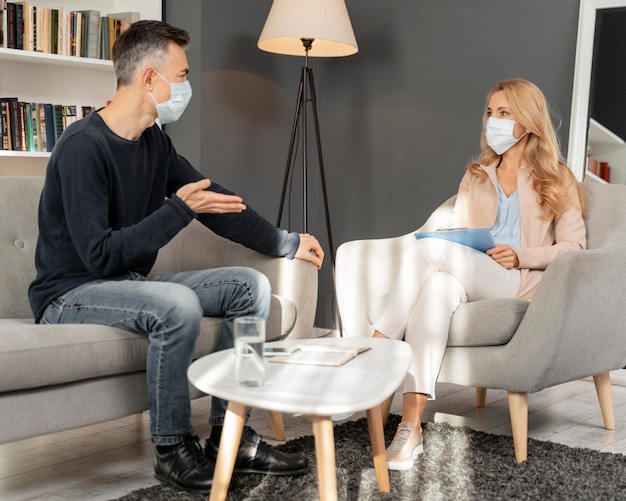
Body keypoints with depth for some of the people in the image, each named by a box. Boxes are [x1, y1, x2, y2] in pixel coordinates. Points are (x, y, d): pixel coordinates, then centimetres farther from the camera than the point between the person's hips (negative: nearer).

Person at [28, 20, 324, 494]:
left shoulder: (155, 142, 5)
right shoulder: (83, 147, -20)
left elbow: (216, 202, 14)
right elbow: (100, 256, -25)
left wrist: (286, 243, 17)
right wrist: (179, 209, -25)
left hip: (129, 285, 9)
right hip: (70, 294, -8)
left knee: (250, 285, -4)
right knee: (178, 304, -35)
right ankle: (173, 449, -15)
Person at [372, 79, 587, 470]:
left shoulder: (557, 180, 15)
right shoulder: (476, 177, 28)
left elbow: (573, 246, 5)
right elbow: (455, 235, 21)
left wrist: (520, 255, -12)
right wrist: (440, 256, -4)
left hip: (519, 283, -4)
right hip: (467, 279, 4)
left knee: (428, 250, -32)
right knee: (438, 286, -38)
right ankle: (411, 428, -45)